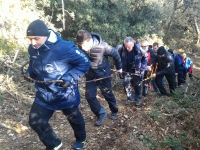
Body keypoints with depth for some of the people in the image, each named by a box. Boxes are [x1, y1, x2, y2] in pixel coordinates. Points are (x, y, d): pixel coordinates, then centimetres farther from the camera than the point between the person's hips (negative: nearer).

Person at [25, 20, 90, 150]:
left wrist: (70, 78, -27)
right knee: (35, 121, 4)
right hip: (44, 93, 5)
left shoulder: (64, 48, -28)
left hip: (65, 94, -5)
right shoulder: (33, 49, -8)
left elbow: (85, 63, -19)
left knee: (74, 118, 19)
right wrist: (30, 72, -4)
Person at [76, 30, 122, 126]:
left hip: (103, 73, -3)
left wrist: (119, 67, 1)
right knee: (89, 96, -2)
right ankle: (101, 114, 19)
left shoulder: (102, 47, -30)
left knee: (108, 94, 12)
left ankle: (114, 111, 39)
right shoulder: (80, 47, -18)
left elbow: (115, 54, -13)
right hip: (90, 74, 4)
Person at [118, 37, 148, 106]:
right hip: (126, 70, 1)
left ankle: (138, 99, 30)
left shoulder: (139, 49, -25)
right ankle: (130, 97, 12)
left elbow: (145, 57, -6)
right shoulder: (121, 49, -22)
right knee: (126, 83, -11)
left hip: (137, 71, -1)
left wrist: (142, 68, -7)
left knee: (137, 85, 10)